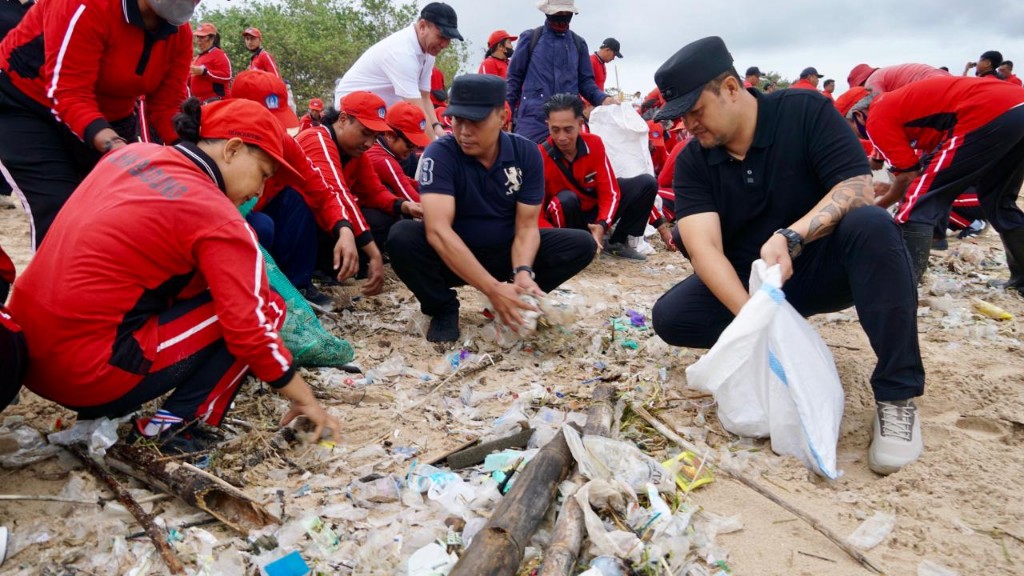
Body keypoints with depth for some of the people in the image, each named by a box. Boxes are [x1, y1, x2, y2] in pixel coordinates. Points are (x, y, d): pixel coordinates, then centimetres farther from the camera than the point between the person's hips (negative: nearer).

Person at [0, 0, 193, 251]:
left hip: (109, 117, 6)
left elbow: (167, 105, -10)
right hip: (27, 105, -5)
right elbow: (68, 95, -32)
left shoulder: (180, 31, -10)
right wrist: (114, 145, -49)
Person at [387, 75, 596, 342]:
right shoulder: (440, 154, -22)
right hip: (452, 258, -2)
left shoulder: (526, 153, -11)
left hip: (504, 253, 3)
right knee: (402, 236, -32)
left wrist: (522, 272, -33)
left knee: (582, 244, -13)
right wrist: (493, 288, -41)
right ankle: (444, 308, -8)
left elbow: (526, 226, -11)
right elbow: (438, 230, -33)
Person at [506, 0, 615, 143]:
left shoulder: (578, 43, 13)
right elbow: (514, 78, 7)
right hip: (532, 120, -3)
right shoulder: (530, 39, 5)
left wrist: (603, 98, -5)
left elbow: (585, 81, 14)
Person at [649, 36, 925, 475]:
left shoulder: (805, 112, -13)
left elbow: (857, 187, -23)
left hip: (822, 266, -2)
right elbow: (704, 248, -21)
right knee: (670, 316, -21)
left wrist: (790, 238, -41)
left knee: (870, 225, -35)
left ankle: (896, 394, -26)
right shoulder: (692, 163, -8)